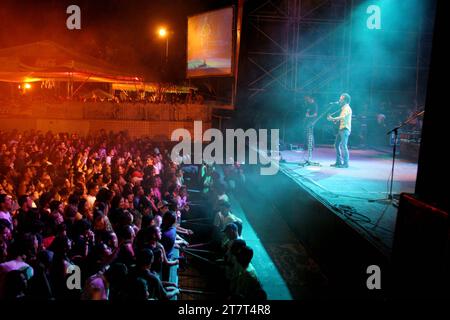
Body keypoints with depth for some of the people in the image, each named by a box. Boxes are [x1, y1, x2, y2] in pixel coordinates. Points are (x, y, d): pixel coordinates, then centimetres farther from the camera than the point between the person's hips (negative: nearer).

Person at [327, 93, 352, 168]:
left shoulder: (347, 108, -10)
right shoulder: (343, 108, 21)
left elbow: (342, 117, -25)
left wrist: (333, 119, -26)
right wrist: (334, 120, 7)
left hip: (345, 129, -10)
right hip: (341, 129, 10)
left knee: (343, 146, -13)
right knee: (337, 145, 11)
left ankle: (345, 163, -10)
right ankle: (339, 162, 17)